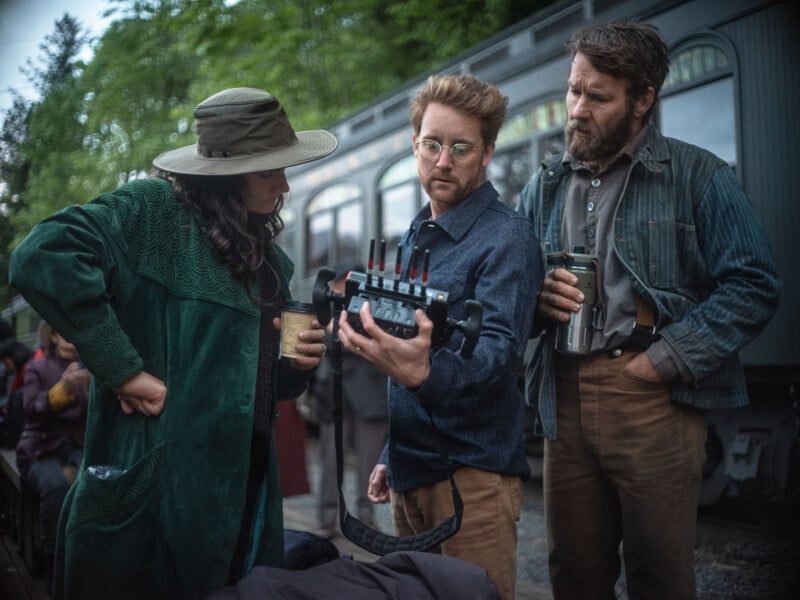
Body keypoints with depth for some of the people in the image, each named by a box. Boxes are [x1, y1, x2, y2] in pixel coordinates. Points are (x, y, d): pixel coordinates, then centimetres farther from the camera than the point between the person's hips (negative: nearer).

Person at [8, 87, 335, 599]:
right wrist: (123, 368, -23)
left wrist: (299, 364, 0)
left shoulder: (270, 260, 14)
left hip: (242, 496, 7)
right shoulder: (152, 211, -9)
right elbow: (42, 258, -26)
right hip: (151, 496, -7)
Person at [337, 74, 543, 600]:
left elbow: (500, 351, -25)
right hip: (410, 469, 8)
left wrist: (423, 372, -45)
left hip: (472, 471, -8)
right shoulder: (416, 238, 13)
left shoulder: (506, 237, -12)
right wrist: (392, 456, 18)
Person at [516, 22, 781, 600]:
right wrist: (537, 297, -4)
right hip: (564, 398, 4)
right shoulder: (545, 187, 15)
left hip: (653, 399, -4)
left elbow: (754, 285, -7)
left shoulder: (697, 176, 0)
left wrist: (664, 361, -13)